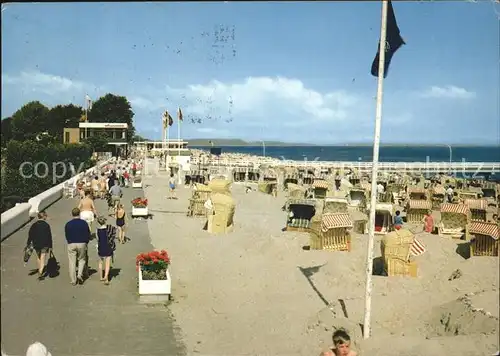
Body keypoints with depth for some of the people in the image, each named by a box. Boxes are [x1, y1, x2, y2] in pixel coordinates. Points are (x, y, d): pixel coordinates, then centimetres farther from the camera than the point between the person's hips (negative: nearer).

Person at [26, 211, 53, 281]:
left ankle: (40, 272, 34)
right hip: (45, 245, -4)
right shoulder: (46, 225, -10)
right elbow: (49, 236, -9)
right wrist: (50, 246, -3)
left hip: (36, 244, 4)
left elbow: (30, 235, 1)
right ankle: (40, 273, -10)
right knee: (43, 259, 2)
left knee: (38, 257, 22)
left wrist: (28, 244, 9)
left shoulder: (34, 225, -1)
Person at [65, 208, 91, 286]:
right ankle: (80, 274, -2)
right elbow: (88, 235, 1)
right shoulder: (84, 223, -4)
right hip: (82, 244, 0)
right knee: (82, 260, 17)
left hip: (71, 244, 1)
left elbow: (66, 235, 8)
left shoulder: (68, 224, -1)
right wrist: (86, 243, 15)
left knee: (72, 262, 6)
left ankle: (73, 280, 8)